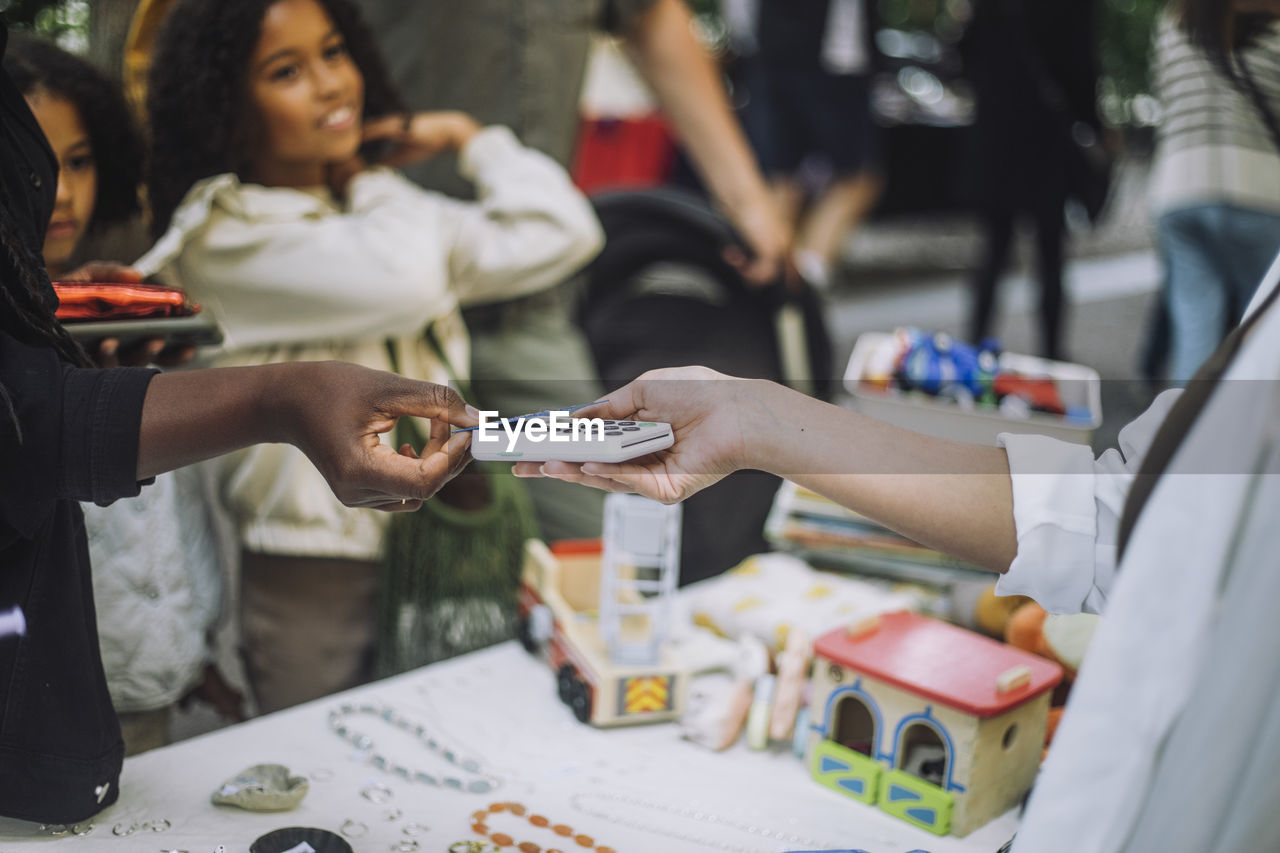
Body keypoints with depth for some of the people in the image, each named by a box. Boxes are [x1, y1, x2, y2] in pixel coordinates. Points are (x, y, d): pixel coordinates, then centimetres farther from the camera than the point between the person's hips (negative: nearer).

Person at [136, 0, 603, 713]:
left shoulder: (376, 204, 9)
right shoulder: (221, 235, -11)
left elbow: (559, 236, 2)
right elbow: (404, 280, -25)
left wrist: (468, 136, 4)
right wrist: (364, 177, -6)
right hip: (311, 586, -5)